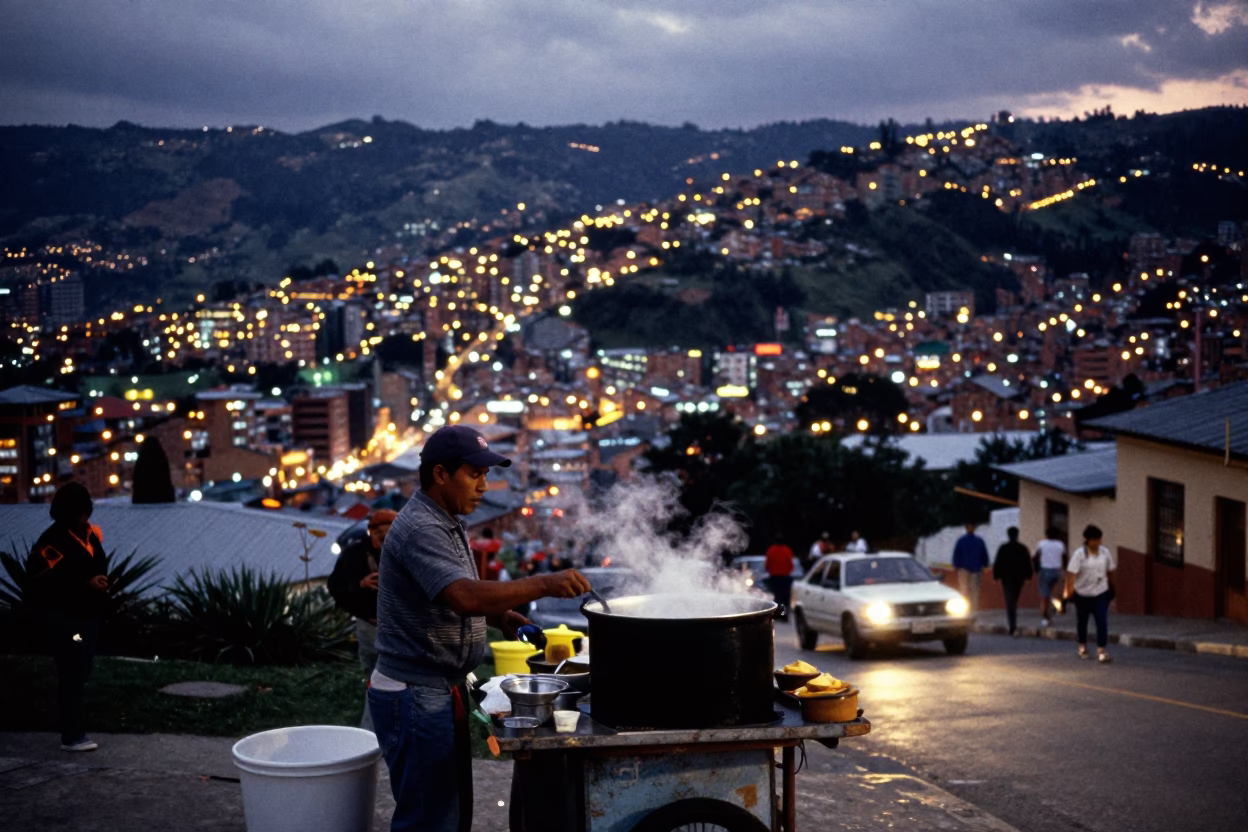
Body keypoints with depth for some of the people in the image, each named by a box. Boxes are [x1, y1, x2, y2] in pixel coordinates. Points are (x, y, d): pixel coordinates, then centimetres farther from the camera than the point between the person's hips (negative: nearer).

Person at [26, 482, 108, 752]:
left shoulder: (91, 534, 10)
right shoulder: (53, 541, -15)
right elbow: (47, 581, -21)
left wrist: (101, 583, 7)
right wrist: (86, 583, -23)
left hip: (88, 614, 8)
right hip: (63, 618, -8)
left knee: (80, 673, 12)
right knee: (72, 674, -10)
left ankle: (75, 729, 22)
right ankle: (72, 736, -6)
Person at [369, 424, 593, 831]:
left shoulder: (446, 524, 13)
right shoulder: (420, 529, -20)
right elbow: (465, 597, -34)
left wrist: (500, 615, 6)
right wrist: (543, 585, -34)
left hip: (442, 691, 10)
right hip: (415, 697, -10)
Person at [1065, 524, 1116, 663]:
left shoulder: (1105, 552, 1)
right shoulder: (1079, 554, -11)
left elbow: (1110, 571, 14)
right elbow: (1071, 573, -17)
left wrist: (1111, 588, 21)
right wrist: (1069, 590, -24)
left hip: (1101, 593, 2)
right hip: (1082, 594, -2)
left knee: (1102, 621, -11)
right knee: (1081, 621, 13)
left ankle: (1101, 650, -9)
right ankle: (1082, 647, 32)